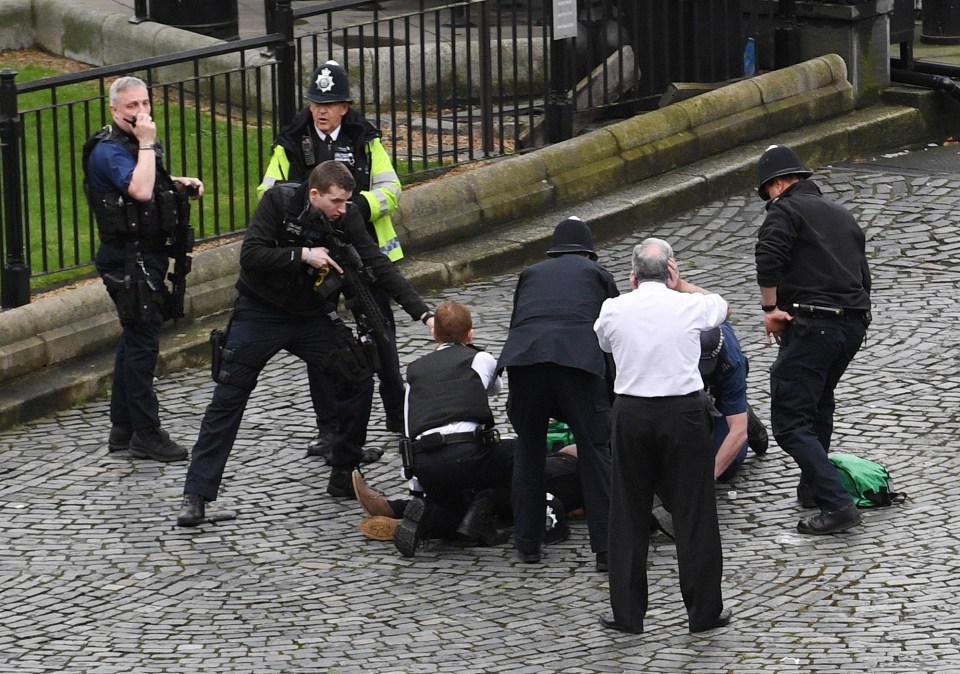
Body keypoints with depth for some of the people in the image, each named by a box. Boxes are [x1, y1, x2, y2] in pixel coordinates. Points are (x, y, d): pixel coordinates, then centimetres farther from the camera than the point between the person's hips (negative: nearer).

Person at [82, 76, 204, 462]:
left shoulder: (135, 143, 12)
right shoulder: (109, 151, -19)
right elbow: (140, 190, -35)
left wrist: (181, 184, 14)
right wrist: (147, 144, -27)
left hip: (147, 255, 10)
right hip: (129, 260, -10)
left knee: (135, 339, 15)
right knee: (142, 343, -7)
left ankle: (122, 429, 23)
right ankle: (146, 434, -3)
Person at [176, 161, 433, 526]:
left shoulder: (347, 217, -9)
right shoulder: (278, 202, -18)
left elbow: (378, 266, -9)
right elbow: (251, 255, -24)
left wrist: (423, 313, -16)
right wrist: (303, 255, -29)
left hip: (313, 316, 4)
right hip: (261, 313, -4)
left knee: (360, 381, -3)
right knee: (227, 399, -7)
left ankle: (343, 477, 11)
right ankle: (196, 495, -4)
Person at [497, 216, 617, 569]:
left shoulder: (530, 274, 33)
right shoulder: (598, 274, 28)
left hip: (522, 355, 2)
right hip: (579, 358, -2)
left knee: (528, 450, 17)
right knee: (596, 450, 4)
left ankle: (527, 543, 21)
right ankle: (608, 547, 1)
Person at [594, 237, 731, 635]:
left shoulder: (613, 310, 0)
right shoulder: (691, 307, -3)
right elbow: (722, 308, 21)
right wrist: (679, 284, 22)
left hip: (631, 412, 1)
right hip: (683, 412, -1)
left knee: (628, 514, 10)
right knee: (693, 512, 6)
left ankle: (627, 613, 13)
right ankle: (704, 612, 11)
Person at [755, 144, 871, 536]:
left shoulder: (785, 210, -2)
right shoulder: (842, 215, 22)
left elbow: (768, 257, -20)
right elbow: (863, 274, 25)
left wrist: (770, 308, -11)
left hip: (811, 326, -8)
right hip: (854, 323, 8)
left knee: (790, 422, -8)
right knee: (819, 404, 30)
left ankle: (837, 504, -18)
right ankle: (813, 488, 38)